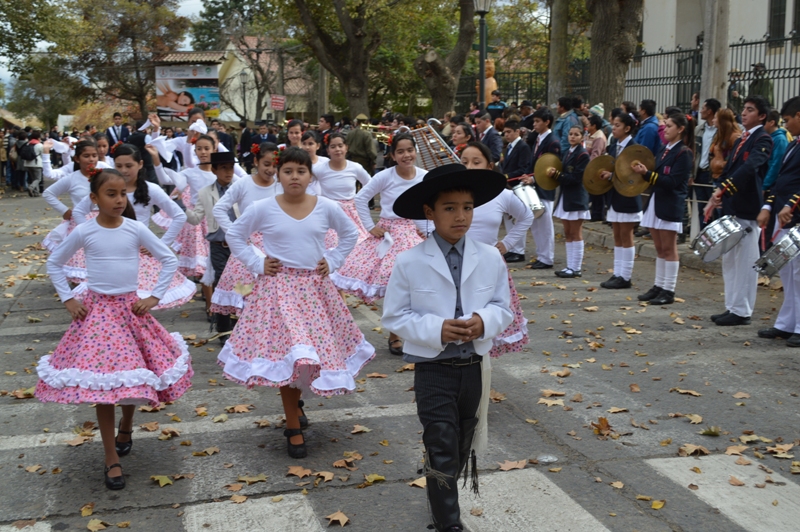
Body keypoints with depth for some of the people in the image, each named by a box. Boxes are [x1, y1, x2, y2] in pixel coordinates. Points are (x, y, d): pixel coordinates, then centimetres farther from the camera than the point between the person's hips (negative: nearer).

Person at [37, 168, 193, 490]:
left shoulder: (136, 229, -5)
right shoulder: (84, 232, -4)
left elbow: (169, 261, 2)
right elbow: (54, 264, 10)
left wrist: (154, 298, -3)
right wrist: (68, 300, 3)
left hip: (129, 308, 1)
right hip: (97, 310, 0)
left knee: (133, 375, 4)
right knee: (101, 380, -3)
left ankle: (126, 427, 37)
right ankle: (111, 459, 7)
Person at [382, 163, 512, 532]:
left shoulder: (491, 259, -4)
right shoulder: (410, 263, -12)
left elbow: (503, 308, 3)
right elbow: (394, 316, -8)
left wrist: (484, 321, -20)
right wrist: (436, 329, -23)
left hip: (474, 367, 4)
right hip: (433, 368, -4)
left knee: (463, 449, 21)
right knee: (442, 452, -2)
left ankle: (441, 497, 46)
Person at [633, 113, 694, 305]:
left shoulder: (684, 153, -10)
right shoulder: (663, 150, 14)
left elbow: (672, 181, -17)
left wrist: (647, 173, -22)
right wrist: (643, 172, -5)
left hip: (671, 206, -8)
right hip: (656, 201, 8)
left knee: (669, 249, -3)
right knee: (660, 248, 13)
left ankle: (668, 291, 3)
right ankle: (658, 286, 21)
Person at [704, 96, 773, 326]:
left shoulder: (763, 140, -9)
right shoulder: (740, 140, 18)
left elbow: (749, 167, -25)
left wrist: (723, 188, -33)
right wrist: (717, 196, 3)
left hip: (747, 209, -9)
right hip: (731, 206, 9)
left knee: (745, 262, -3)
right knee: (729, 260, 13)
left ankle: (742, 311, 3)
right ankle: (732, 307, 22)